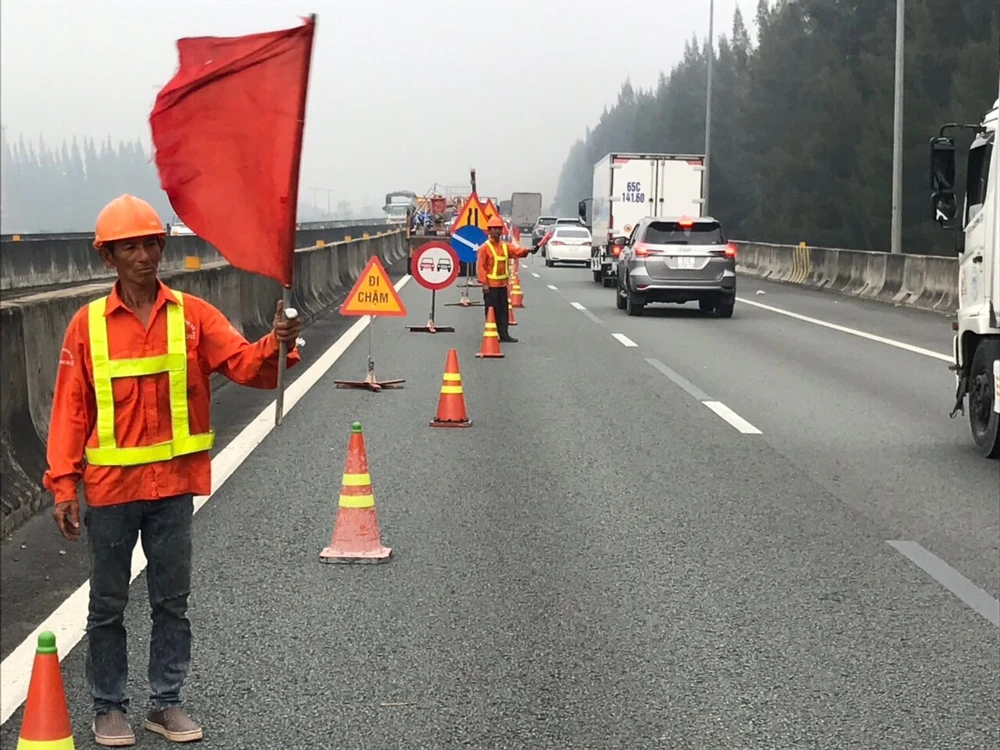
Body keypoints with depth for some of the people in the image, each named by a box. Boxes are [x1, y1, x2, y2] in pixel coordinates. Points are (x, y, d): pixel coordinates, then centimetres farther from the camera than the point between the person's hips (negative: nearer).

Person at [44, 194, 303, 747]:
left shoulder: (192, 314, 0)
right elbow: (70, 407, -2)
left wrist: (277, 344, -33)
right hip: (111, 485, -1)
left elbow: (243, 363, -10)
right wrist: (63, 485, -6)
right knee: (108, 602, 9)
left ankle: (165, 702, 22)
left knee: (172, 599, 10)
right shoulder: (89, 324, -2)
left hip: (174, 482, 1)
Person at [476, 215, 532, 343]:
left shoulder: (506, 246, 11)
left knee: (503, 310, 8)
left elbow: (517, 251, -8)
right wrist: (484, 283, -17)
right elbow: (480, 267, -11)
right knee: (491, 310, -2)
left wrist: (526, 250, -30)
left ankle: (504, 334, 14)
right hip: (491, 285, -6)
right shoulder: (484, 248, -7)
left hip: (503, 284, 6)